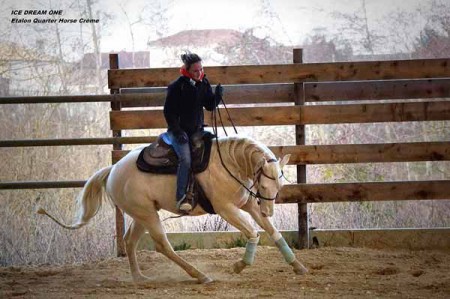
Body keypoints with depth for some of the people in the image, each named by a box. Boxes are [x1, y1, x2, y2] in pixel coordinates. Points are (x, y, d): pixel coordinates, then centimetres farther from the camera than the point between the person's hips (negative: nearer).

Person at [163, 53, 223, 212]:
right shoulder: (176, 87, -12)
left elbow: (209, 106, 9)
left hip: (197, 129, 6)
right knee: (185, 158, -25)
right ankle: (181, 198, -26)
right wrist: (177, 131, -17)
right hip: (178, 130, -6)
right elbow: (169, 111, -9)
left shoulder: (204, 84, 4)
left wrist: (217, 96, -12)